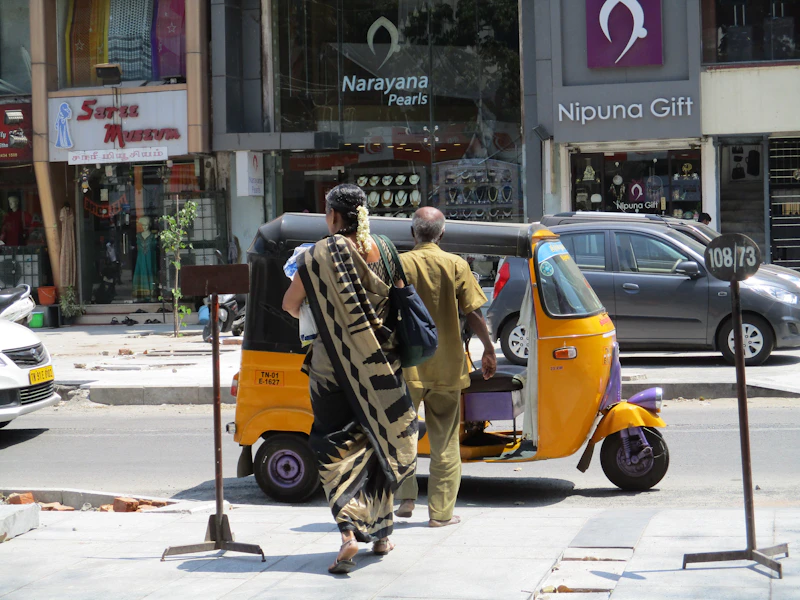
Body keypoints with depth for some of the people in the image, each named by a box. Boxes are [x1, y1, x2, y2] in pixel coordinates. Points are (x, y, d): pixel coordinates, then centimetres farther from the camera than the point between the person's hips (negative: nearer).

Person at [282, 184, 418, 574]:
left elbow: (290, 304, 4)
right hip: (381, 365, 3)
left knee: (337, 451, 2)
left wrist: (305, 314, 26)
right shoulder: (382, 251, 2)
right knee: (381, 444, 16)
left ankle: (348, 531, -18)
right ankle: (380, 533, 24)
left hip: (334, 365, -3)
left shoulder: (318, 255, -6)